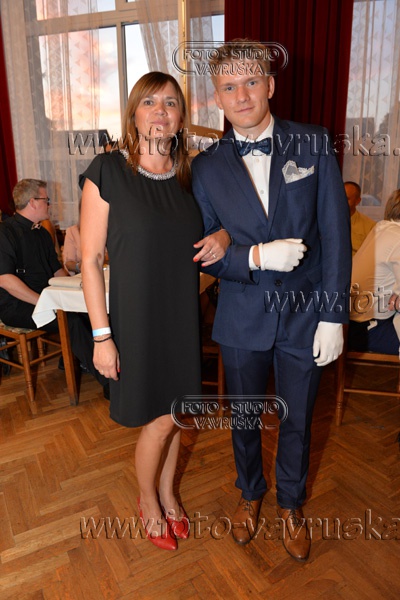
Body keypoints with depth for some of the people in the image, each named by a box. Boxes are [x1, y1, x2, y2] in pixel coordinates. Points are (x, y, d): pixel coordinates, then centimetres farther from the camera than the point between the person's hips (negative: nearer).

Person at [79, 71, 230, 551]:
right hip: (136, 317, -4)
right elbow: (90, 259, -11)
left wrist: (223, 237, -8)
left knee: (174, 412, 17)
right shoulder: (107, 171, -11)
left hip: (183, 316, 5)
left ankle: (167, 492, 44)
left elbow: (197, 237, 17)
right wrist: (102, 335, -13)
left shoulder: (189, 175, 4)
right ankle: (148, 500, 37)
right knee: (160, 420, 6)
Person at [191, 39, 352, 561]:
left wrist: (333, 316, -9)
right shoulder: (207, 167, -3)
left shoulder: (314, 145, -5)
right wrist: (258, 256, -21)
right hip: (242, 317, 1)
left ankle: (291, 504, 46)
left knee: (297, 422, 17)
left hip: (305, 314, 0)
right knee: (244, 417, 19)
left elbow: (335, 233, -6)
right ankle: (250, 494, 49)